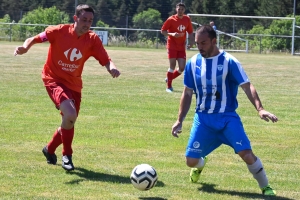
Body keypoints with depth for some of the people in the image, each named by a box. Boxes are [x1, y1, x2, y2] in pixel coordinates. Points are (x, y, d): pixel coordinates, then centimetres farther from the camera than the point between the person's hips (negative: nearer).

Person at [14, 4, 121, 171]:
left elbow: (105, 60, -12)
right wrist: (25, 47, -33)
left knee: (69, 122, 12)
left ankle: (50, 150, 43)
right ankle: (67, 155, -5)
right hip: (54, 80, -5)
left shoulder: (92, 40, -8)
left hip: (74, 84, 5)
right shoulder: (59, 31, -15)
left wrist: (112, 68, -35)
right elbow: (35, 39, -11)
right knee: (70, 115, -26)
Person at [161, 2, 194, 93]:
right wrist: (172, 34, -22)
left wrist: (191, 41, -3)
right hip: (172, 45, -4)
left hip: (181, 47, 4)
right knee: (172, 65, -9)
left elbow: (190, 32, 15)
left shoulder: (187, 19, 4)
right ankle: (169, 86, 4)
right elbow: (162, 31, -5)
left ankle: (169, 78, 23)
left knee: (182, 68, -3)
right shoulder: (171, 19, -8)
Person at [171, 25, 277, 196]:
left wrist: (260, 109, -29)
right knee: (191, 160, -3)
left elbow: (247, 86, -14)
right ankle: (201, 164, 37)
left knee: (246, 154, -20)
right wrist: (179, 121, 10)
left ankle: (266, 187, 1)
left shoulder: (229, 62, -10)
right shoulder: (193, 63, 2)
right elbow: (188, 93, 12)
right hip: (203, 118, 3)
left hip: (227, 117, -3)